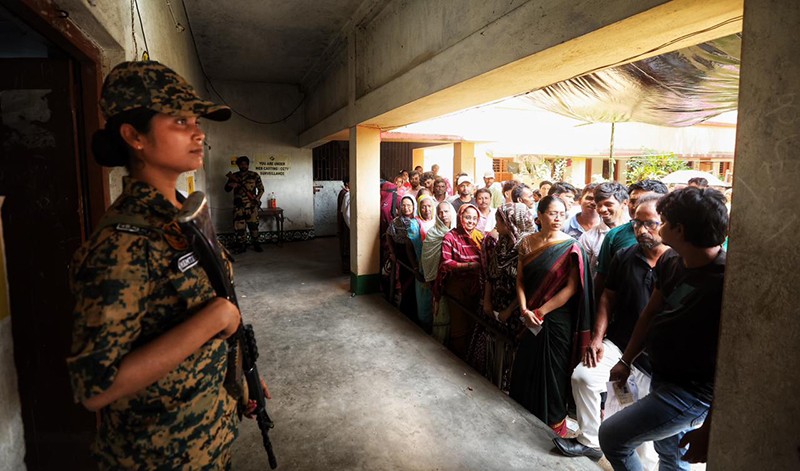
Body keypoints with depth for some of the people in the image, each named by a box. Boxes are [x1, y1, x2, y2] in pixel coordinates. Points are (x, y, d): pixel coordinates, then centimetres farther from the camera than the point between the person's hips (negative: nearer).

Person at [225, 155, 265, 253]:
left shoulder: (255, 175, 2)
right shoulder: (234, 176, 8)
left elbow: (261, 189, 4)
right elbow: (227, 189, 7)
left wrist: (257, 198, -12)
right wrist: (232, 185, -15)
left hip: (252, 205, -2)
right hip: (238, 206, 2)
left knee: (253, 225, 2)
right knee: (239, 226, 2)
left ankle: (256, 244, 14)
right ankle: (242, 245, 12)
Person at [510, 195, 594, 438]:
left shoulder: (571, 247, -10)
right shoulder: (528, 243, 2)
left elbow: (571, 288, -14)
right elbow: (520, 280, 1)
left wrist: (541, 311, -14)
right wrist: (525, 310, -12)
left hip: (557, 319, -4)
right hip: (530, 318, 4)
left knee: (553, 371, 8)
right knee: (526, 367, 15)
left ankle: (555, 423, 30)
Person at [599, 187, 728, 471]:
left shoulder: (725, 281, -25)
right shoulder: (670, 265, -1)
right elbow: (651, 314, 10)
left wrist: (711, 424, -19)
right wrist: (626, 361, 13)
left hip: (692, 394, -8)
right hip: (662, 378, 8)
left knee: (611, 436, -5)